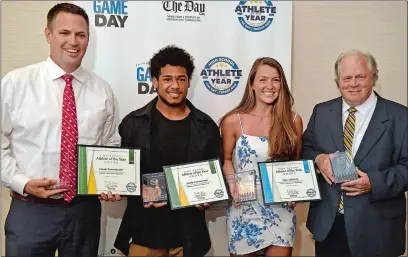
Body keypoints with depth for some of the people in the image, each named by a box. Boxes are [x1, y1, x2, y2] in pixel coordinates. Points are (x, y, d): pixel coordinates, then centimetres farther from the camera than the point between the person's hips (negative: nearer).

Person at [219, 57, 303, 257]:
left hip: (280, 210, 2)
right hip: (244, 209, -1)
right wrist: (232, 183, -13)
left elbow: (297, 162, 11)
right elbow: (226, 159, 6)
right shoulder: (233, 121, -5)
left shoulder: (293, 121, 1)